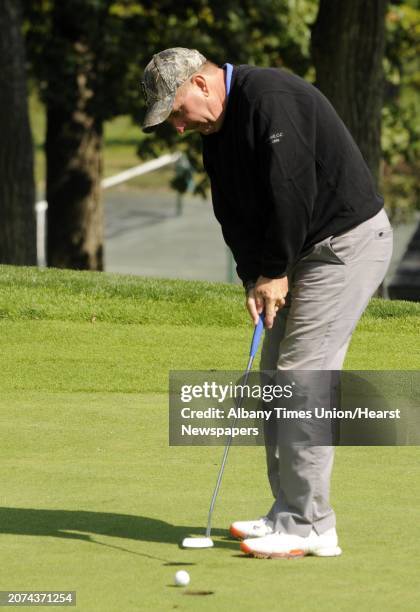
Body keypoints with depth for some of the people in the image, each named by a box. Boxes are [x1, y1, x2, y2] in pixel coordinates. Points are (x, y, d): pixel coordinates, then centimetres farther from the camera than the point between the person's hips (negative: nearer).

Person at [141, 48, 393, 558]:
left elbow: (292, 190, -25)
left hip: (348, 242, -10)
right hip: (307, 249, 10)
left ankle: (309, 525, -10)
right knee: (276, 373, 10)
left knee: (304, 375, -13)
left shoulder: (269, 98, -21)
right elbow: (234, 212, 9)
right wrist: (254, 278, -5)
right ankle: (290, 512, 16)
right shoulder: (216, 130, 10)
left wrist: (276, 271, -17)